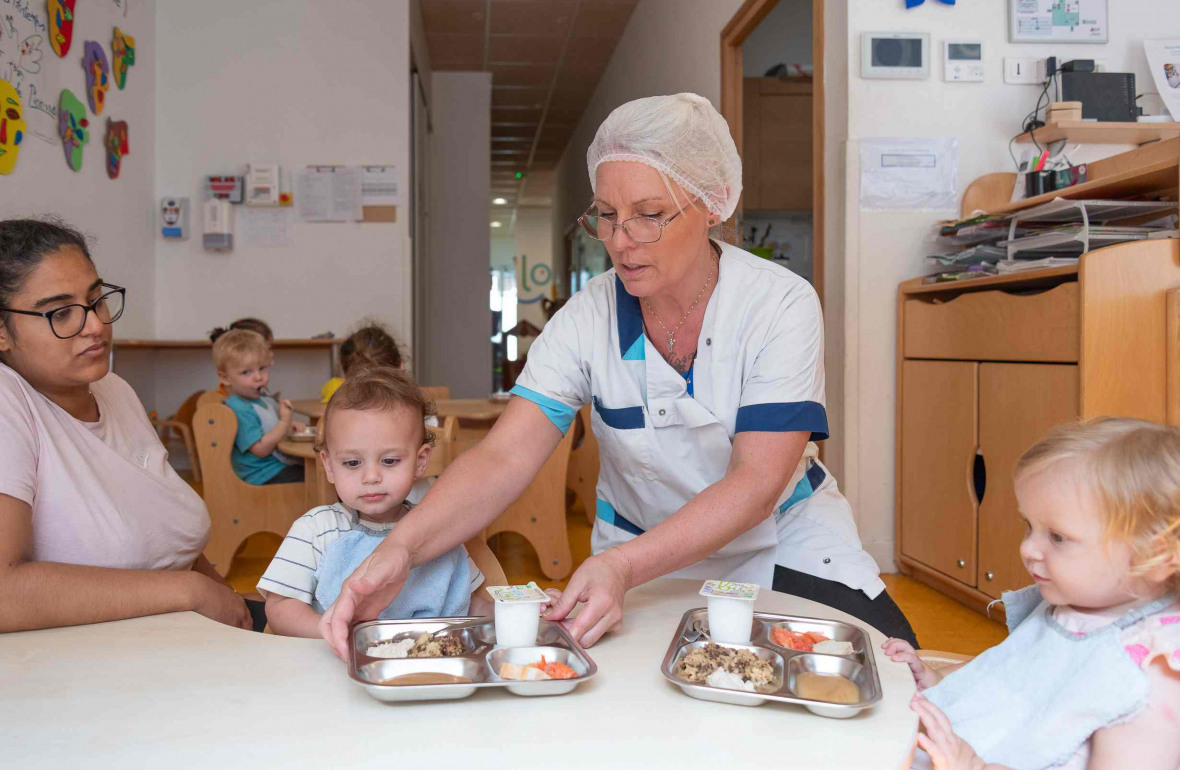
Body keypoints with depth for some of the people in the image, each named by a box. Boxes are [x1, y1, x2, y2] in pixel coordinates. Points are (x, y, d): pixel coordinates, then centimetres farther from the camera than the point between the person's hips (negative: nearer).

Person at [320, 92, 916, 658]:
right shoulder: (588, 319, -12)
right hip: (641, 557, 2)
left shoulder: (782, 305, -18)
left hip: (786, 541, -1)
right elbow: (503, 458, -21)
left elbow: (756, 483, -24)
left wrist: (623, 566, -38)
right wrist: (402, 546, -40)